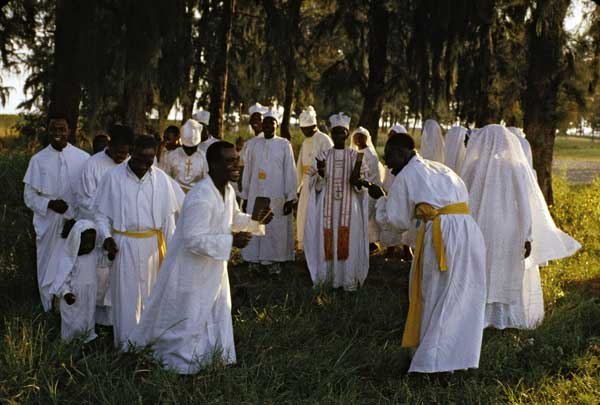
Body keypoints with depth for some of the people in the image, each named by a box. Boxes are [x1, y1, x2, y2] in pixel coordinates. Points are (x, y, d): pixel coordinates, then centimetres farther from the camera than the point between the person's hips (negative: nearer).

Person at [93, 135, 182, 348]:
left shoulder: (161, 179, -1)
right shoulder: (113, 177, -7)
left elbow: (168, 217, 5)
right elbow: (101, 212, 2)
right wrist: (106, 237, -12)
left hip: (152, 243, 2)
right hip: (123, 245, -2)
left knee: (150, 292, 11)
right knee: (126, 294, 3)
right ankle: (126, 343, 13)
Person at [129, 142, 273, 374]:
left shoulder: (227, 190, -2)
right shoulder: (200, 198, -32)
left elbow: (233, 218, 16)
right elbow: (193, 239, -33)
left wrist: (254, 220, -3)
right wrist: (230, 241, -34)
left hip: (213, 268, 9)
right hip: (191, 270, -9)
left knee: (217, 315, 22)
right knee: (189, 318, 7)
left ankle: (219, 357, 38)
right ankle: (182, 362, 25)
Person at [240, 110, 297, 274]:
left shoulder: (284, 145, 1)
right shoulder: (252, 144, 7)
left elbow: (290, 172, -1)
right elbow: (247, 171, 11)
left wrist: (290, 198, -6)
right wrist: (245, 196, 9)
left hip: (277, 196, -2)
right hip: (255, 195, 2)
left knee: (277, 228, 0)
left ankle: (274, 261, 9)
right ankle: (254, 261, 9)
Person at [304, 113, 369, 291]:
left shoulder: (355, 157, 2)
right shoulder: (323, 156, 5)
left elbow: (362, 189, 2)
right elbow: (316, 186, 3)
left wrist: (357, 181, -20)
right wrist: (320, 174, -17)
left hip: (349, 208, -1)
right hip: (327, 208, 1)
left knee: (348, 241, -3)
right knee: (327, 241, 1)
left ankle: (349, 278, 5)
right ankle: (327, 276, 11)